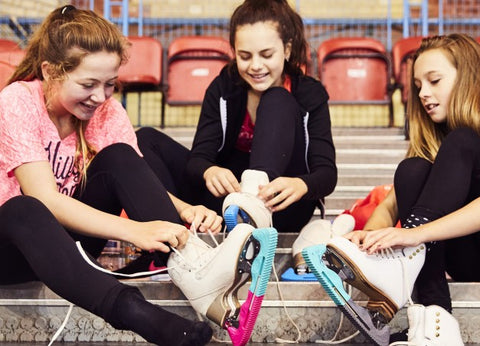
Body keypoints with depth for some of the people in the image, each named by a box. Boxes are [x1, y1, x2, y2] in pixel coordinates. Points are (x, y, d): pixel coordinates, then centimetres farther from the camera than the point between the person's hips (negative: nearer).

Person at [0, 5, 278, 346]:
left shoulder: (108, 111, -3)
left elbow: (136, 181, -11)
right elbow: (44, 198, -29)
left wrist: (186, 210, -34)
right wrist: (134, 231, -39)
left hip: (71, 233, 5)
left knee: (118, 157, -21)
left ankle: (192, 267, -36)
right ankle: (132, 311, -57)